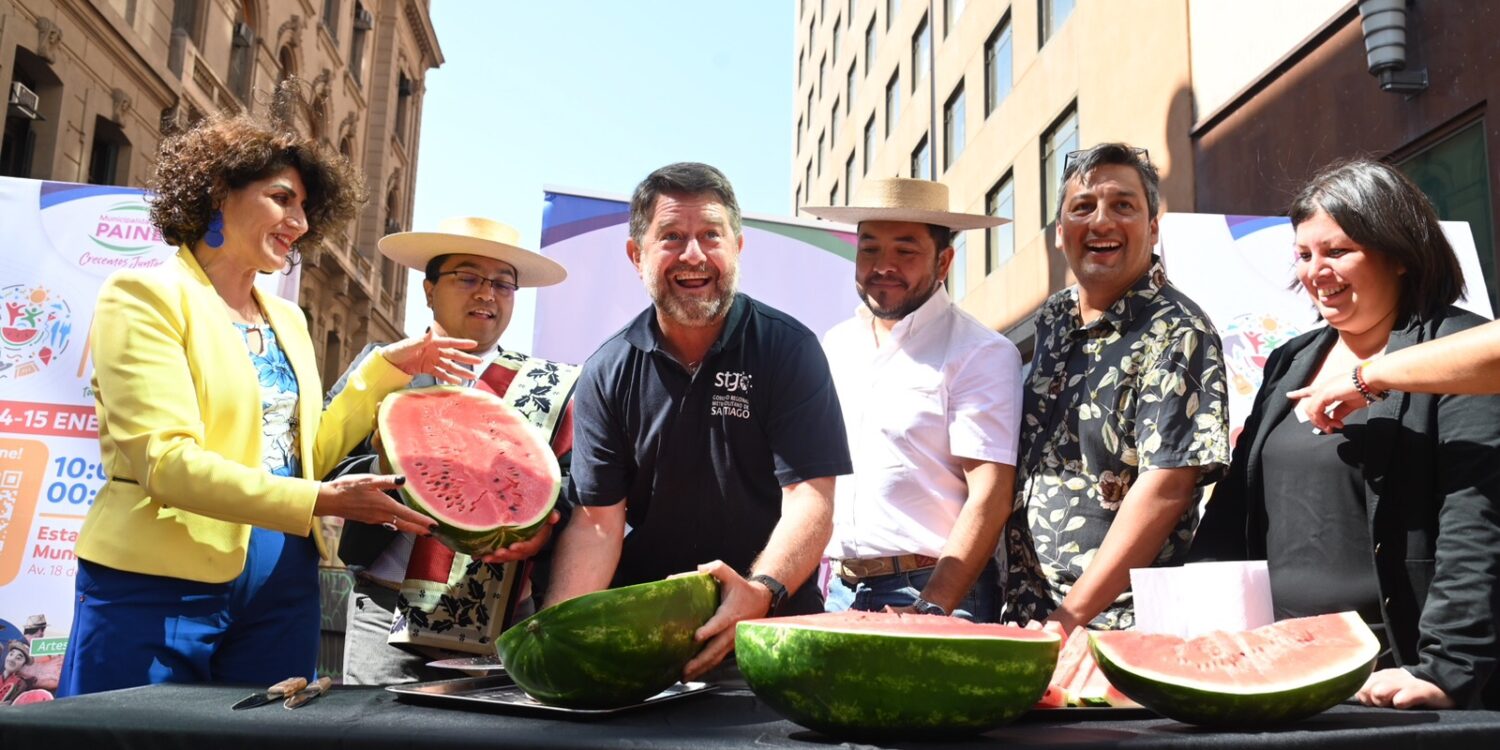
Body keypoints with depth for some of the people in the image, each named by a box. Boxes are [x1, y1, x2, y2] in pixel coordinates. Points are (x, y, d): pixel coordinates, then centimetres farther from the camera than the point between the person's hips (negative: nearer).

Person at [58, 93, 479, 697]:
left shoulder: (287, 320, 15)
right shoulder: (146, 296, -6)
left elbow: (307, 454, 13)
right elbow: (166, 460, -17)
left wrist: (388, 369, 4)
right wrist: (322, 501, -24)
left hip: (282, 590, 7)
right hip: (161, 588, -6)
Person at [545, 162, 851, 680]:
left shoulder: (788, 349, -2)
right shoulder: (607, 374, 5)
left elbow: (810, 499, -10)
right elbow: (597, 520, 0)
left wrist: (763, 591, -29)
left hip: (773, 621, -2)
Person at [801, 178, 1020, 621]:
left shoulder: (982, 354, -6)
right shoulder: (832, 349, 11)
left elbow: (989, 497, -13)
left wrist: (931, 610, -21)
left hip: (937, 591, -5)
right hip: (837, 592, 5)